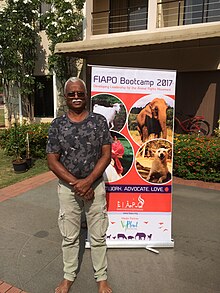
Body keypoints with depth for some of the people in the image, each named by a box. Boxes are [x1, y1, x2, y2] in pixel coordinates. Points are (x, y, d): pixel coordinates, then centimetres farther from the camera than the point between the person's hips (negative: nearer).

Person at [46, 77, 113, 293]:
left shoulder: (99, 121, -4)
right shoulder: (57, 125, -3)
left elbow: (106, 155, -7)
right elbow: (52, 160, -5)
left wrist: (87, 181, -16)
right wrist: (75, 183, -14)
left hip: (95, 185, 0)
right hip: (67, 187, 1)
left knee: (98, 236, 13)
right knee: (69, 237, 17)